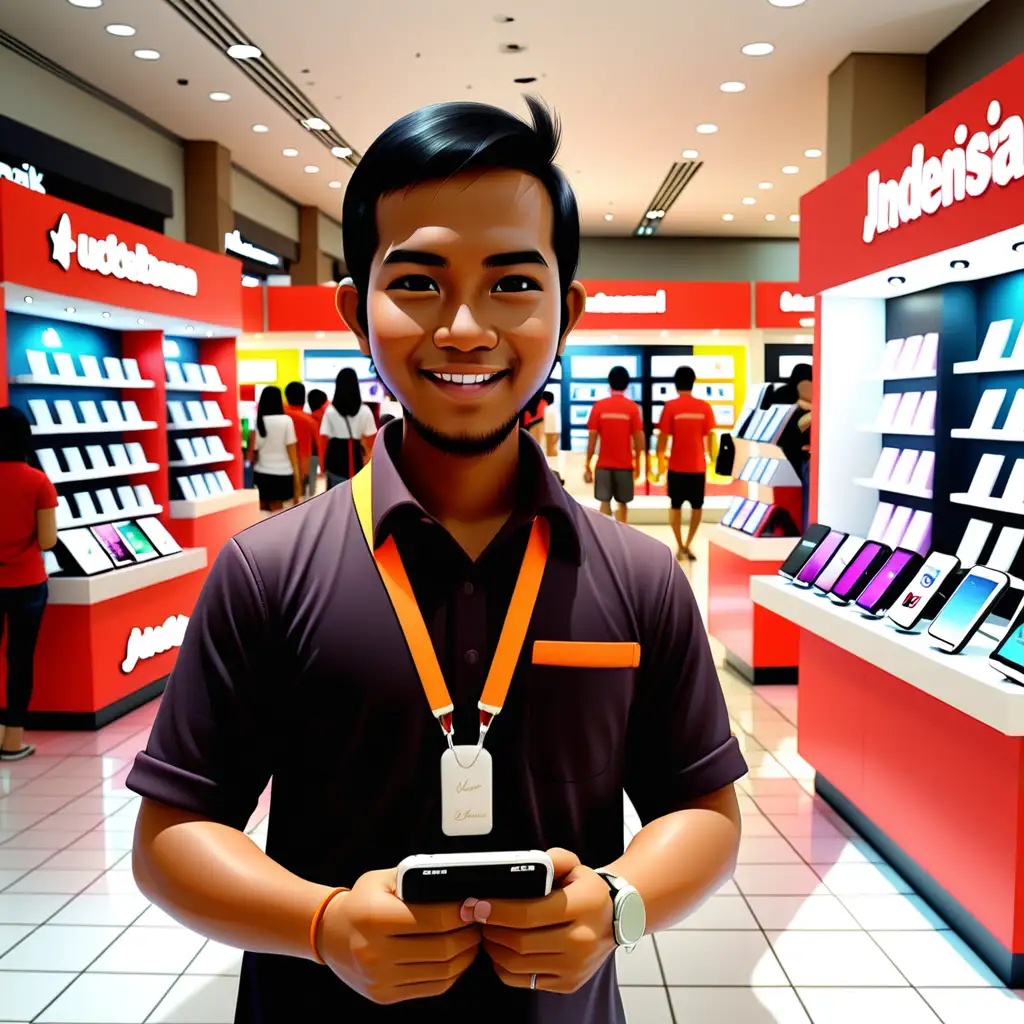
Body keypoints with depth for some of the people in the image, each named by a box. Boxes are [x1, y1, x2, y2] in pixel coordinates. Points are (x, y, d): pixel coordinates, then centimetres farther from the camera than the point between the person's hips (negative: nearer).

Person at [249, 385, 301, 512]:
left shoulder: (257, 422, -1)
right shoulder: (286, 421, -5)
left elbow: (252, 452, 2)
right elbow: (291, 451, -4)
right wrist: (297, 477, 2)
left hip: (261, 474, 2)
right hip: (282, 474, -2)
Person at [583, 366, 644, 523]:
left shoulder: (598, 406, -4)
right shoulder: (633, 407, -4)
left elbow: (592, 438, -5)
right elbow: (638, 438, -3)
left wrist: (587, 466, 2)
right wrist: (637, 463, 11)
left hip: (603, 465, 0)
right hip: (625, 465, 0)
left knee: (605, 502, 4)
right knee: (622, 503, 13)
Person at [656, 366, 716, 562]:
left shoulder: (670, 406, -7)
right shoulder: (704, 407, -2)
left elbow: (663, 438, -7)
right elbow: (709, 437, 0)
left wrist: (660, 461, 3)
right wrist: (711, 458, 12)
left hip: (677, 467, -1)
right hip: (698, 466, 1)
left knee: (675, 506, 12)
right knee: (697, 507, 15)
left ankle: (680, 546, 8)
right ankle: (688, 544, 12)